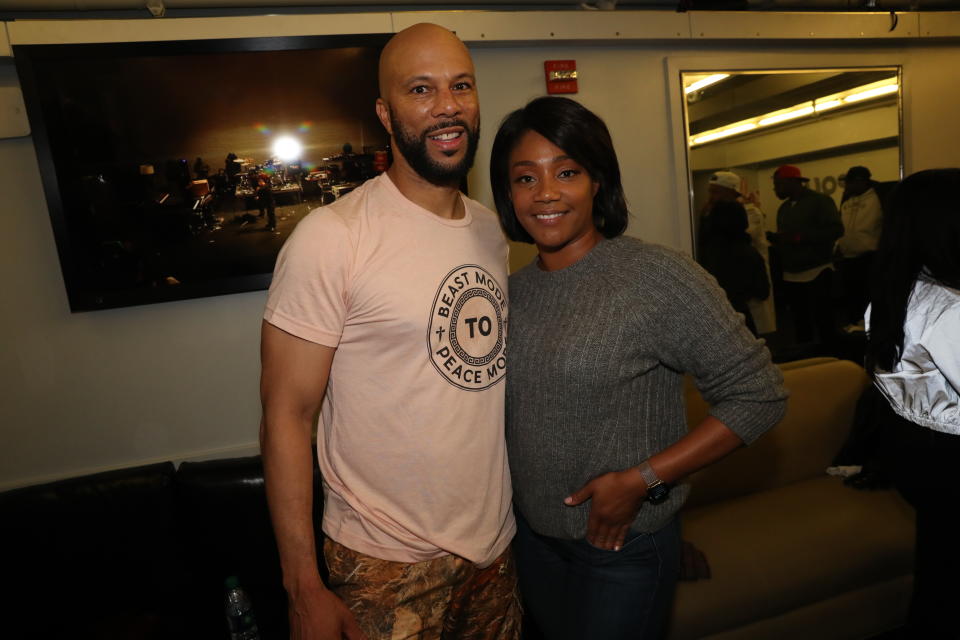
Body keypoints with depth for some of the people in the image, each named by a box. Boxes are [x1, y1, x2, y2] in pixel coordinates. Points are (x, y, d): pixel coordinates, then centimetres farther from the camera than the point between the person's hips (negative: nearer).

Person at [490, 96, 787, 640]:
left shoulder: (659, 278, -20)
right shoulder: (515, 290, -2)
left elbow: (758, 393, -17)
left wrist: (640, 480, -20)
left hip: (623, 545, -5)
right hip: (533, 536, 6)